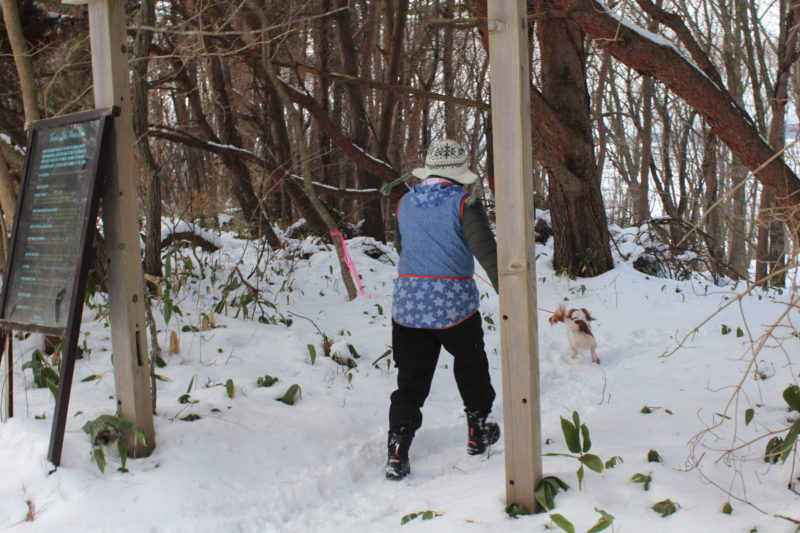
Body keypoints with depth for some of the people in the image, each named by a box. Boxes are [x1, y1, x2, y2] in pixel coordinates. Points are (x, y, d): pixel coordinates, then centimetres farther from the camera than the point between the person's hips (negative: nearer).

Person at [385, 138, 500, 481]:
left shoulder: (405, 203, 7)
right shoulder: (463, 203, -8)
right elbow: (487, 252, -18)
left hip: (408, 306, 3)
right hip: (454, 305, -3)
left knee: (411, 381, 7)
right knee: (471, 368, 21)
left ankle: (397, 454, -1)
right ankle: (477, 433, 34)